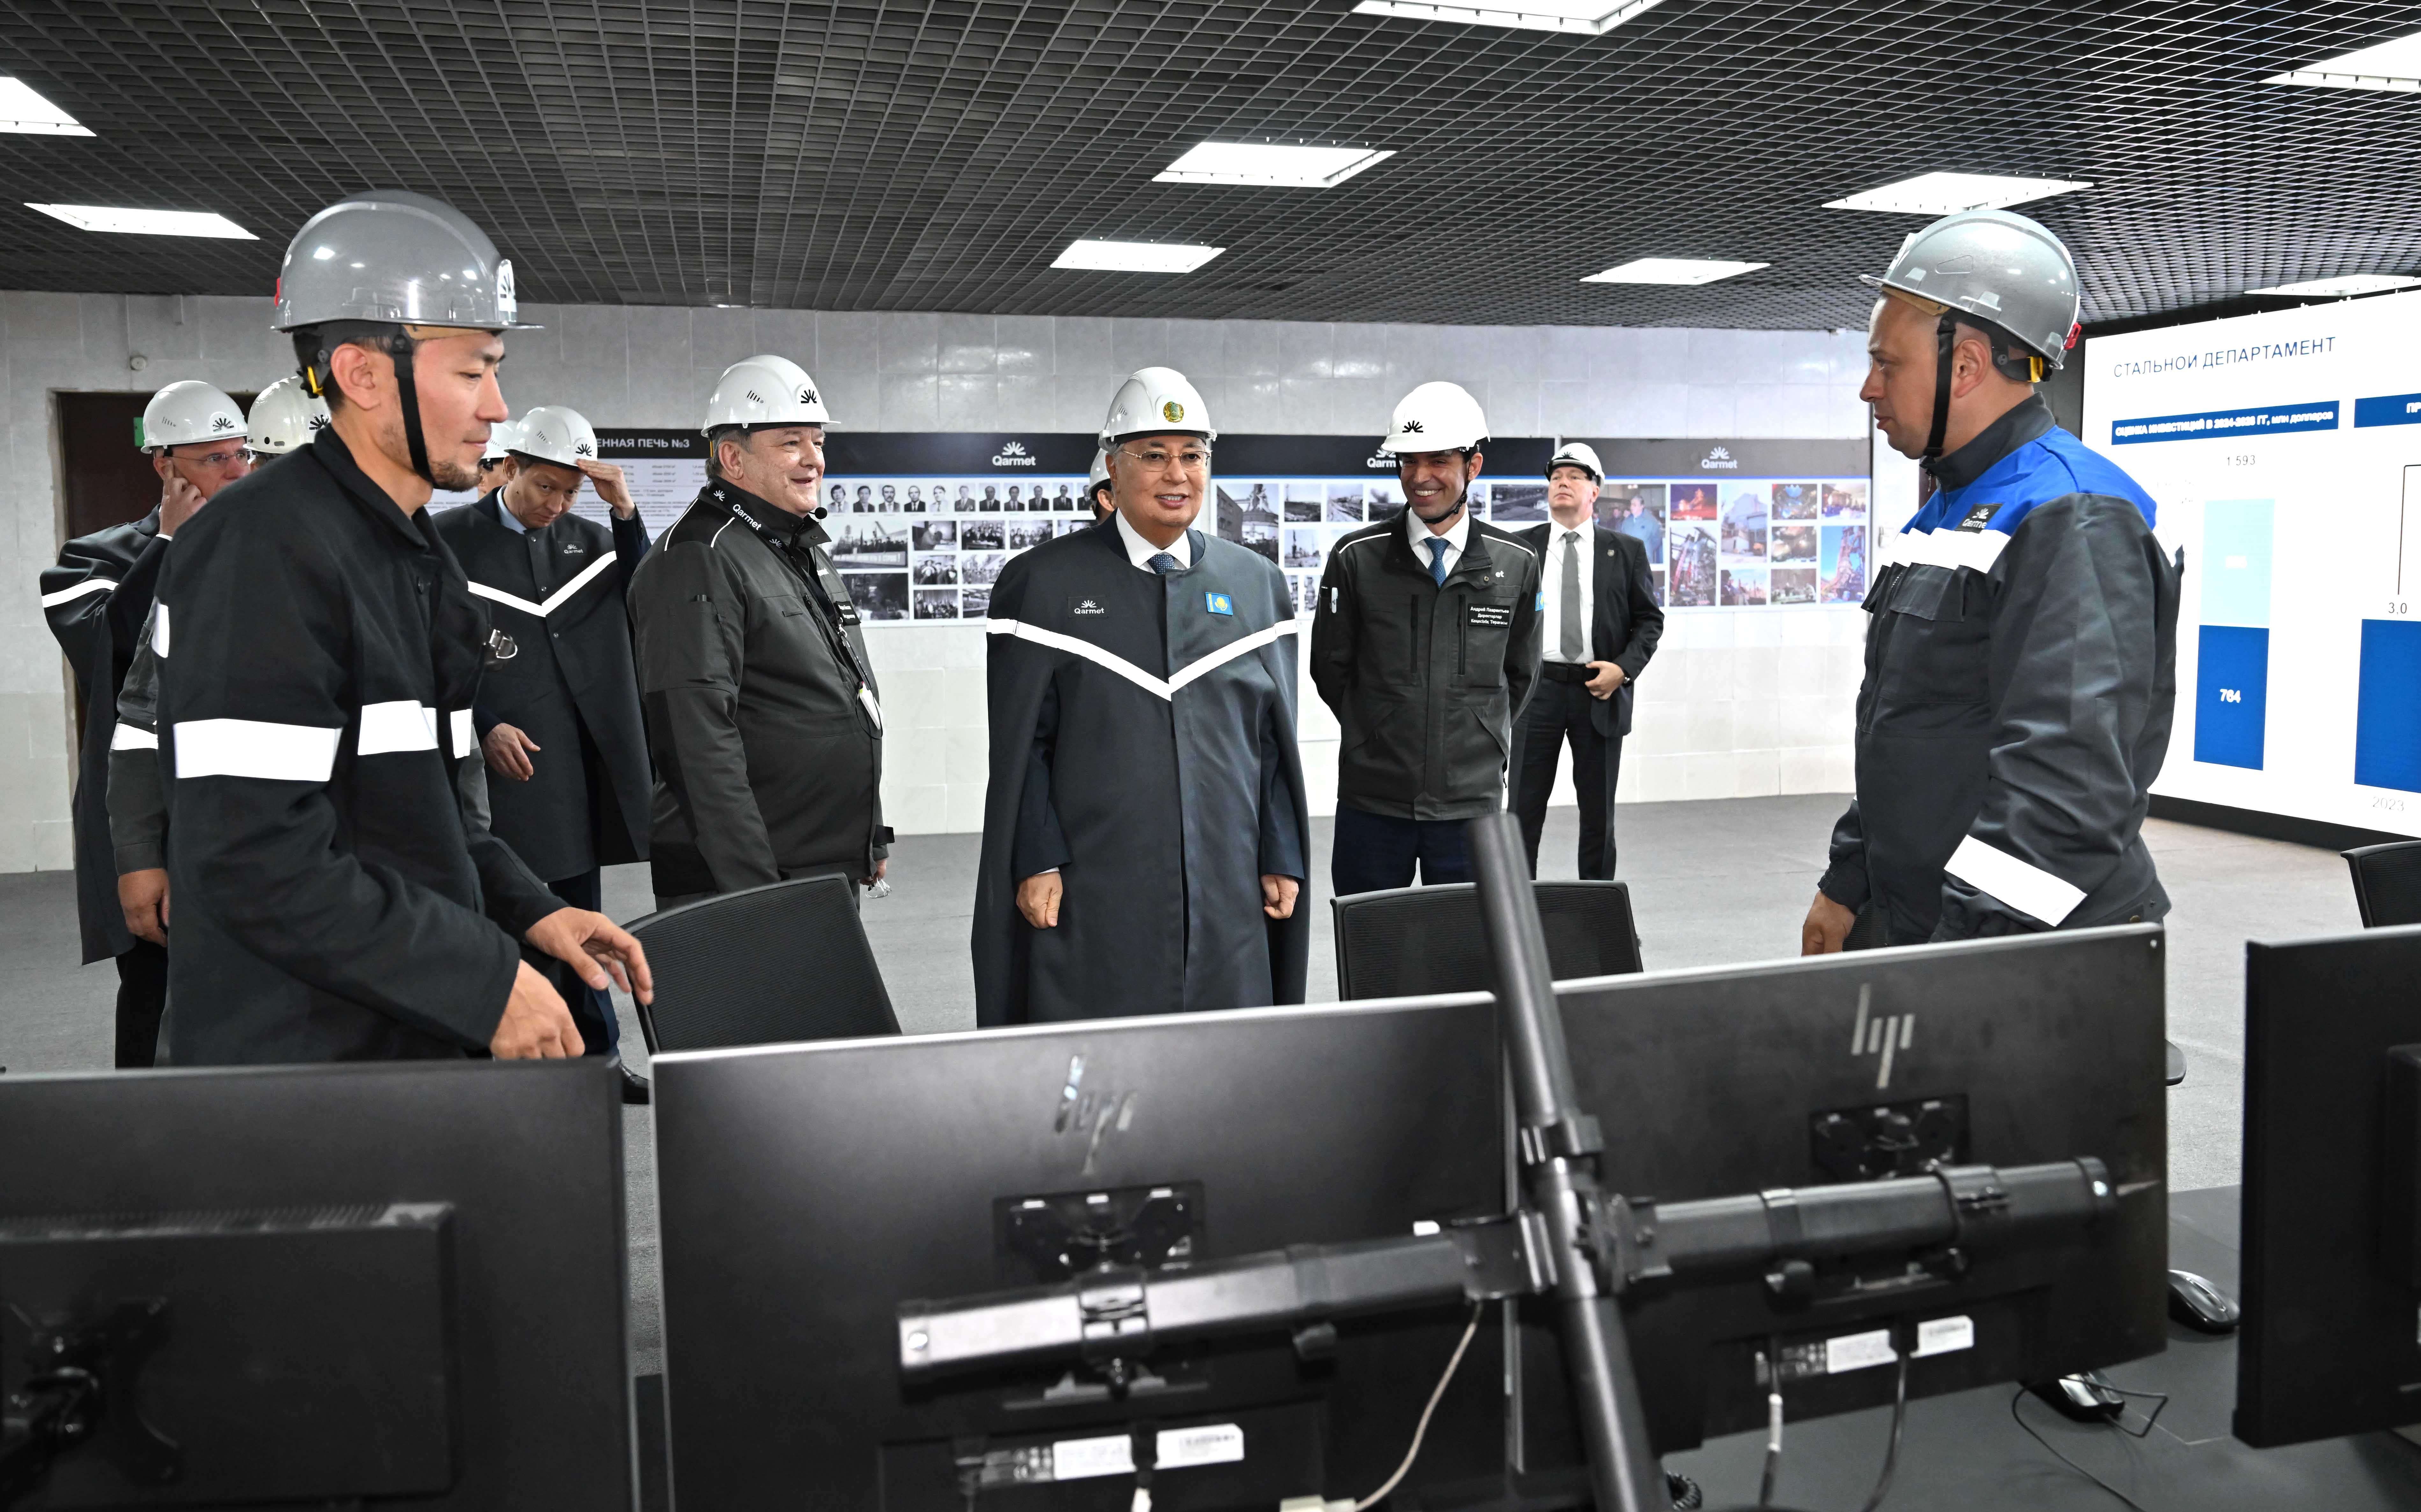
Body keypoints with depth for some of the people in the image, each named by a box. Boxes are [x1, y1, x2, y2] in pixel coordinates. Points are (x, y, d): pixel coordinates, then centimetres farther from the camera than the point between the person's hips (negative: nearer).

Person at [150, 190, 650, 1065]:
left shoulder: (414, 551, 12)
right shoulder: (264, 549, -18)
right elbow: (256, 860, -25)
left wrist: (528, 911, 4)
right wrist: (487, 983, -22)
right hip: (296, 1065, -9)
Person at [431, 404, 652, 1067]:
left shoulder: (589, 537, 12)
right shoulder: (449, 538, 0)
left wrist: (626, 512, -11)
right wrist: (484, 728, -13)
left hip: (582, 764, 4)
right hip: (501, 762, -4)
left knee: (581, 918, 12)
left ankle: (595, 1054, 22)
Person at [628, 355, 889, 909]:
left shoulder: (806, 553, 17)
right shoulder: (698, 560, -14)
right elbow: (700, 743, -22)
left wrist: (872, 840, 20)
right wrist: (752, 889, -26)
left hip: (835, 873, 9)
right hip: (740, 884, -9)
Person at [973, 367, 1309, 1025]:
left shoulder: (1259, 584, 11)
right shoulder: (1041, 582, 1)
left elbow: (1276, 741, 11)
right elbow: (1020, 744, -2)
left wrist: (1284, 860, 6)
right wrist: (1037, 864, -8)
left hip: (1229, 897, 3)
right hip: (1091, 901, -3)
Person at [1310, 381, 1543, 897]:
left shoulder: (1516, 563, 2)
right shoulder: (1355, 559, -3)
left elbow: (1520, 671, 13)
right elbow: (1329, 667, 6)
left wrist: (1480, 741, 11)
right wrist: (1381, 736, 8)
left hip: (1472, 800, 1)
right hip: (1371, 801, -1)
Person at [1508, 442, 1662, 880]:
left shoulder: (1626, 551, 8)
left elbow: (1650, 619, 7)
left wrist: (1625, 668, -8)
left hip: (1599, 691, 0)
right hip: (1537, 689, 0)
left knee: (1598, 812, 8)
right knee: (1524, 809, 1)